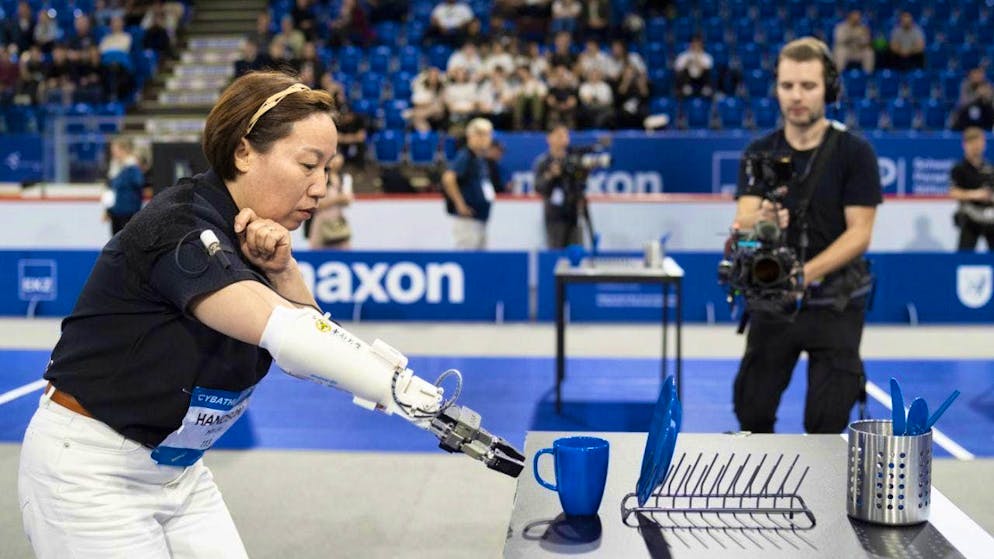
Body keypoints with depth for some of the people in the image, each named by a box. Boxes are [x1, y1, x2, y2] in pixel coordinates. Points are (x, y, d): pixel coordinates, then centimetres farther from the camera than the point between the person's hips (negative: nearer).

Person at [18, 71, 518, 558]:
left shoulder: (250, 230, 0)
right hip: (89, 471, -8)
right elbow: (290, 338, -39)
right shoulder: (179, 231, -26)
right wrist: (417, 397, -46)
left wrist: (281, 269, -18)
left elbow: (308, 327, 0)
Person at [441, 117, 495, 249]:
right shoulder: (464, 157, -12)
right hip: (467, 219, -9)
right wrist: (460, 204, -22)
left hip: (480, 218, 9)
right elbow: (448, 178, -26)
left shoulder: (481, 159, 15)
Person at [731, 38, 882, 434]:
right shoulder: (760, 153, 0)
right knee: (752, 411, 8)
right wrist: (760, 221, -36)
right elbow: (743, 221, -11)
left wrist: (805, 274, -25)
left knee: (825, 422, -4)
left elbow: (859, 233, -11)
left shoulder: (855, 152, -8)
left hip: (835, 304, -3)